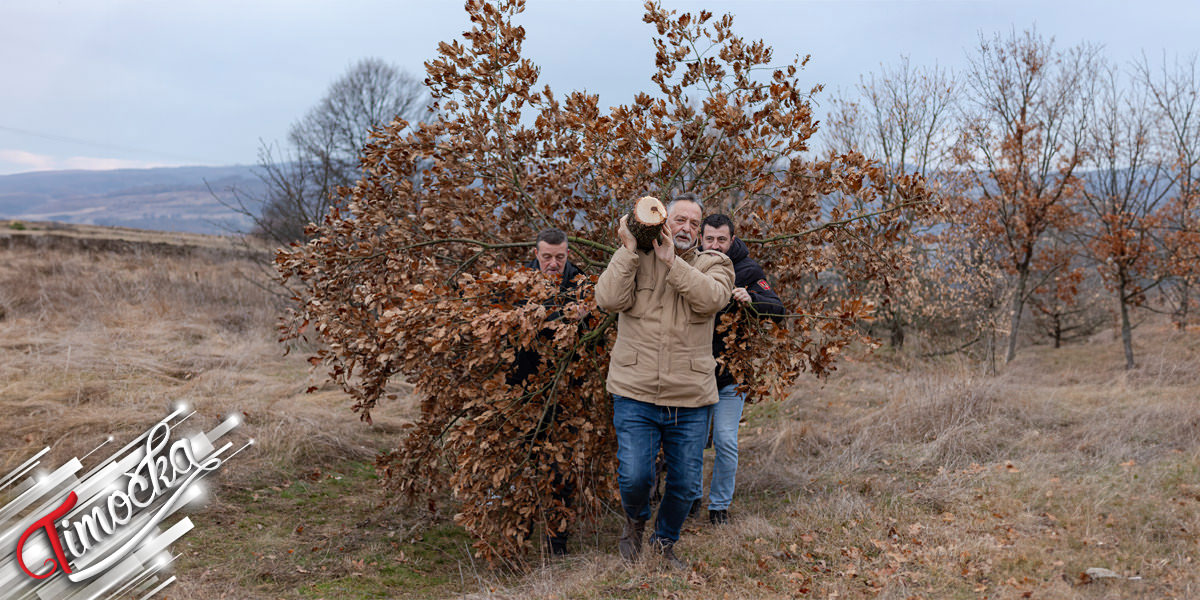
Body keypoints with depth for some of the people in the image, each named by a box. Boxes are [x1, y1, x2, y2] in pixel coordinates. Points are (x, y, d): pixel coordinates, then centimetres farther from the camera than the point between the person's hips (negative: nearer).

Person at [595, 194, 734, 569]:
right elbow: (609, 299, -11)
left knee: (685, 484, 7)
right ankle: (635, 521, 25)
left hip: (690, 400, 1)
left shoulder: (712, 264, 7)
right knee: (634, 476, -10)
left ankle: (665, 543, 35)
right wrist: (628, 250, -13)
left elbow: (712, 298, -16)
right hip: (635, 394, -1)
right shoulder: (634, 260, 7)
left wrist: (671, 260, -19)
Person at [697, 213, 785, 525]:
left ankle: (720, 505, 16)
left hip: (730, 372, -2)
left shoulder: (747, 271, -5)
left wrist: (751, 299, -33)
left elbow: (778, 309, -15)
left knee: (725, 442, -2)